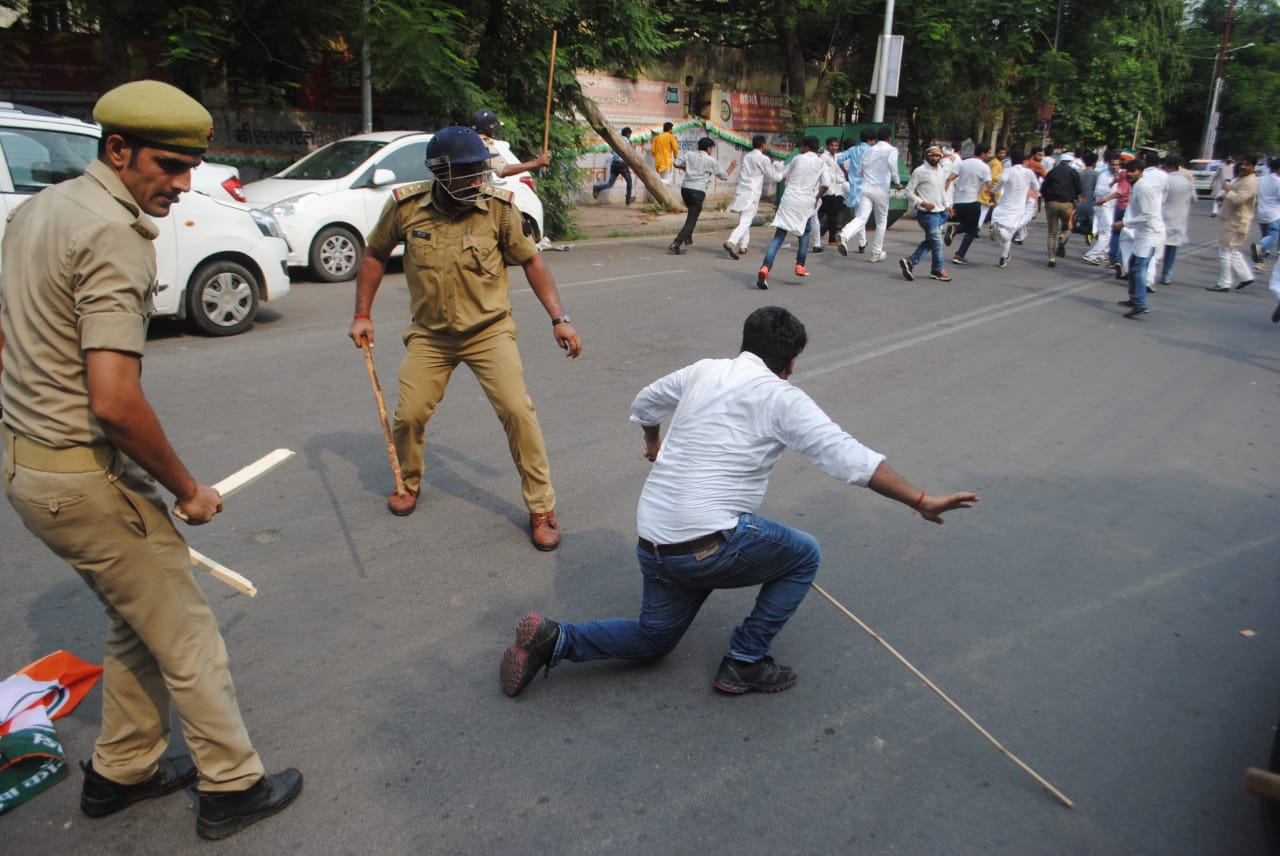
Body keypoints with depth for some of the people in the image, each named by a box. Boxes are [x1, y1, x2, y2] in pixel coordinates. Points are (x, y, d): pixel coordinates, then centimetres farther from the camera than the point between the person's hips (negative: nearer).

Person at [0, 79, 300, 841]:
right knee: (187, 633, 4)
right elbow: (115, 401, -28)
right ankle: (233, 787, 18)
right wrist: (188, 489, -15)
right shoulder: (116, 236, -21)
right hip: (86, 477, -10)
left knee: (140, 620, 23)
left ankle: (122, 770, 36)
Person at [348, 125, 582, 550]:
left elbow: (531, 261, -2)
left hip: (489, 331, -1)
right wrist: (362, 314, 3)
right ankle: (408, 483, 35)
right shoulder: (405, 206, -10)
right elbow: (375, 254, 7)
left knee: (518, 411, -13)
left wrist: (559, 319, -8)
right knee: (408, 415, 2)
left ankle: (542, 508, 3)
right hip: (430, 334, 2)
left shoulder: (498, 207, -13)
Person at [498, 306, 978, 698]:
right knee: (804, 556, 16)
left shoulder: (703, 372, 12)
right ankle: (745, 663, 13)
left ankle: (552, 639, 7)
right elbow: (850, 459, -14)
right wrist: (921, 502, -11)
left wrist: (653, 443, 50)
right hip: (709, 547, -7)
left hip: (653, 544, 7)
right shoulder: (781, 398, -6)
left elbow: (643, 405, 29)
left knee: (652, 639, 26)